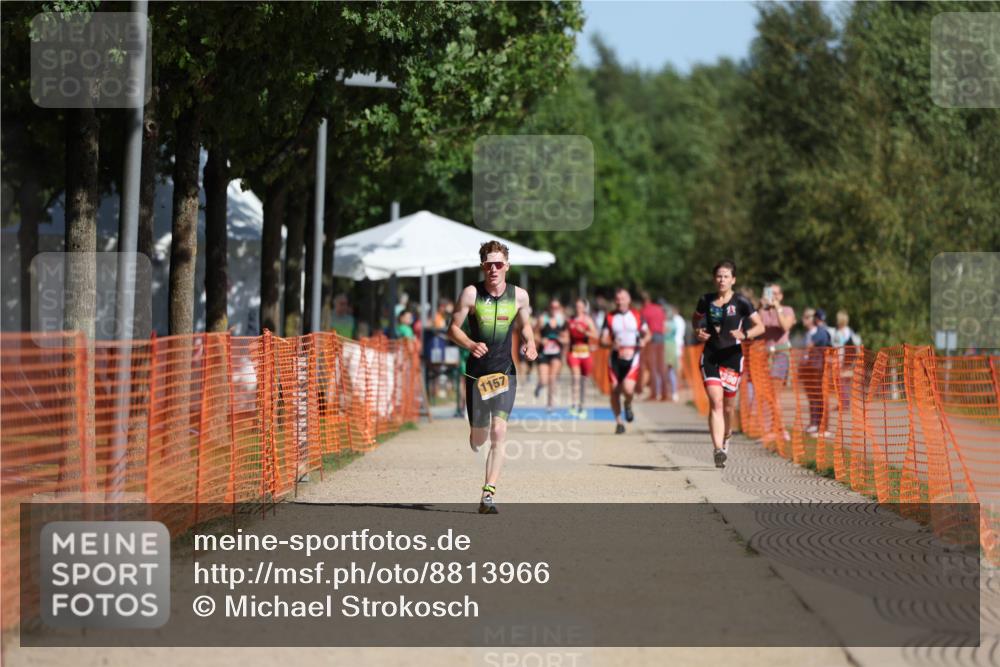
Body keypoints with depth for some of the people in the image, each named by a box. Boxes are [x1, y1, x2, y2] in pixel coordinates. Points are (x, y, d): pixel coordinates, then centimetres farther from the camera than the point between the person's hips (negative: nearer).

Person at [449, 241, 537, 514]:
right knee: (479, 437, 7)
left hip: (505, 372, 0)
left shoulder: (519, 296, 2)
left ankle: (488, 494, -14)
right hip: (476, 372, 0)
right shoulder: (471, 294, -5)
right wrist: (471, 344, -21)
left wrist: (529, 343, -3)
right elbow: (453, 329, -1)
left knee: (499, 431, -16)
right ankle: (476, 434, 48)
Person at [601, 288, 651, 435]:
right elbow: (603, 341, 1)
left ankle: (628, 405, 16)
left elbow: (647, 334, 16)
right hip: (616, 356, 2)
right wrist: (612, 343, -20)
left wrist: (644, 341, -7)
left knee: (628, 389, -21)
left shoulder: (636, 316, 6)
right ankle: (618, 422, 19)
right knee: (614, 390, 1)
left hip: (632, 356, -2)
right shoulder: (610, 318, 5)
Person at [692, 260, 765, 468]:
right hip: (710, 355, 0)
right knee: (715, 402, -14)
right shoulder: (706, 301, 3)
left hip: (732, 356, 0)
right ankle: (718, 449, -23)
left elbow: (760, 327, -1)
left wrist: (745, 335, -20)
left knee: (728, 406, 9)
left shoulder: (740, 302, -4)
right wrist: (698, 332, -1)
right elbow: (696, 319, 21)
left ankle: (726, 438, 40)